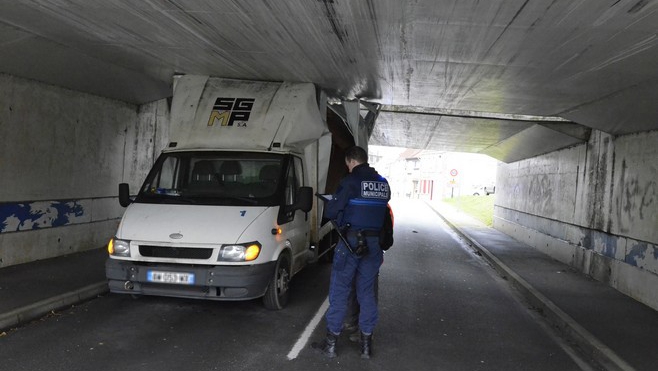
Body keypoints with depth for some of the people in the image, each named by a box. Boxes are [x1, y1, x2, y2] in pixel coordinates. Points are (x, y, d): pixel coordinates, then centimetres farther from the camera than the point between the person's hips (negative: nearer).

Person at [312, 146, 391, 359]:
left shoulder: (352, 181, -11)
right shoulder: (383, 183, 9)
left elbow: (330, 212, -11)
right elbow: (382, 210, 12)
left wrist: (330, 204, 11)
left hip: (351, 242, -6)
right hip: (373, 243, 6)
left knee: (339, 292, 4)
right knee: (367, 293, 13)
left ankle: (331, 343, 11)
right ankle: (366, 344, 18)